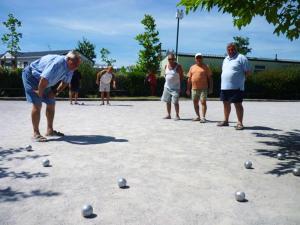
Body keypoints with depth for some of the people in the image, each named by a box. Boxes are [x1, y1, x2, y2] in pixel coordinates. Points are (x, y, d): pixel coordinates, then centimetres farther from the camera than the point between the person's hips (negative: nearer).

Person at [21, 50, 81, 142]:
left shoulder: (70, 68, -9)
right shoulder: (58, 63, -37)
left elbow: (65, 82, 7)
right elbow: (44, 80, -40)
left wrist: (56, 92, -4)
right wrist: (40, 93, -24)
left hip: (43, 81, 9)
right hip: (30, 75, -8)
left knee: (51, 103, 8)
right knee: (37, 105, -16)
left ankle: (50, 130, 18)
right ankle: (36, 134, -9)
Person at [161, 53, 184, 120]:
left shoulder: (178, 66, -7)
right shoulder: (166, 66, 8)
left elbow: (181, 76, -3)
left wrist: (180, 85, -5)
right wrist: (167, 80, 8)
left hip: (175, 88, -5)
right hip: (167, 87, 6)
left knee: (175, 102, -7)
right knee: (167, 101, 9)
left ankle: (177, 115, 4)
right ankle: (168, 115, 18)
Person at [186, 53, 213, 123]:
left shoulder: (205, 67, 3)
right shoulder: (192, 67, 13)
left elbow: (210, 78, 2)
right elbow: (189, 79, 13)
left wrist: (210, 88, -5)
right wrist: (188, 89, 10)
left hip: (203, 88, -4)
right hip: (194, 88, 4)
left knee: (203, 102, -9)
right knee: (195, 103, 9)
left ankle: (203, 117, -6)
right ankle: (198, 116, 22)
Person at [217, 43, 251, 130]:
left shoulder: (241, 58, -4)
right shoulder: (226, 59, 18)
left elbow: (247, 72, -6)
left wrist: (239, 78, -6)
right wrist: (224, 80, 14)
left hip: (236, 87, -7)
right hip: (224, 86, 7)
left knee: (238, 104, -4)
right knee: (226, 103, 13)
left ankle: (240, 123, 2)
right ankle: (226, 121, 25)